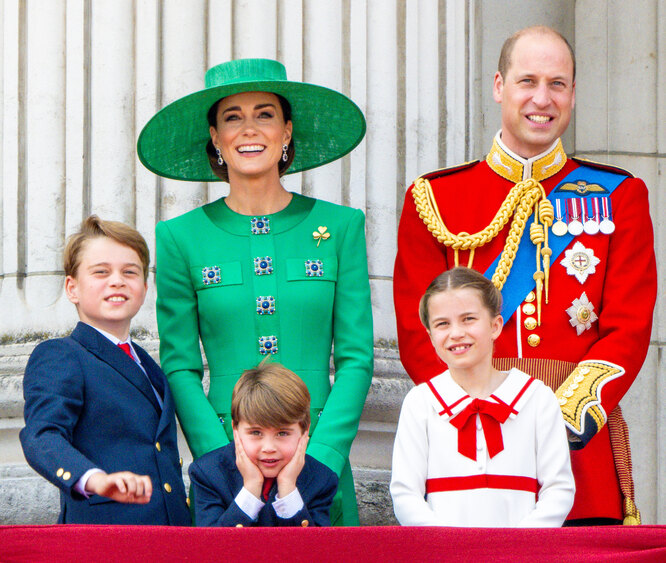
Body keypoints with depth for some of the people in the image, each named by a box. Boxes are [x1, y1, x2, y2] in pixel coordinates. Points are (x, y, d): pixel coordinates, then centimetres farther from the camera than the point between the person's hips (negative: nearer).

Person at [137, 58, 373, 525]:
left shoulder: (340, 226, 5)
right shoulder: (182, 237, 3)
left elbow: (356, 359, 2)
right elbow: (180, 368, 1)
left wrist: (318, 462, -10)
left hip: (322, 456, 1)